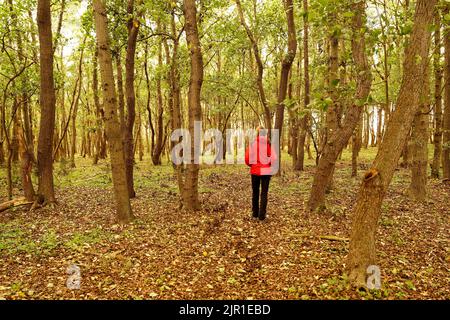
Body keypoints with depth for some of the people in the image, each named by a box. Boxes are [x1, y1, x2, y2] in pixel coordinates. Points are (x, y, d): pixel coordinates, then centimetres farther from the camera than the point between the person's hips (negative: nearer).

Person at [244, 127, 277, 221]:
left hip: (255, 171, 1)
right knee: (264, 193, 6)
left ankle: (255, 213, 21)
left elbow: (247, 158, -7)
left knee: (255, 192, 14)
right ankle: (262, 215, 5)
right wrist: (269, 165, 7)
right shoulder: (269, 144, -5)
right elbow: (274, 158, -12)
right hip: (266, 171, -1)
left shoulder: (252, 143, -5)